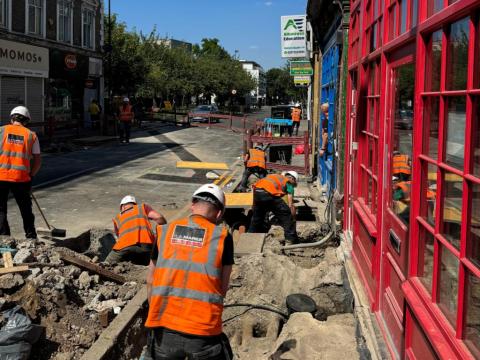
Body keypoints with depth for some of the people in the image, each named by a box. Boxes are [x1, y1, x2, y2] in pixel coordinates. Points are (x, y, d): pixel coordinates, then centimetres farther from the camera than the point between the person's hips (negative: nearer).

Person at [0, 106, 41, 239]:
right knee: (26, 209, 17)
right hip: (21, 178, 1)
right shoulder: (31, 135, 9)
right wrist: (30, 176, 20)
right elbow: (38, 161, 8)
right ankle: (31, 236, 23)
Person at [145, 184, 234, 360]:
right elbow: (223, 289, 3)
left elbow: (150, 281, 13)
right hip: (203, 331, -2)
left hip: (164, 327, 3)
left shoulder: (165, 231, 5)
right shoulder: (222, 236, -2)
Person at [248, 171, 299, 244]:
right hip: (269, 194, -6)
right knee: (287, 214, 8)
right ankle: (291, 239, 8)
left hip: (257, 191, 7)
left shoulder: (276, 176, 35)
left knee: (256, 217, 27)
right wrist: (293, 220, 16)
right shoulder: (289, 183, 18)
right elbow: (290, 205, 8)